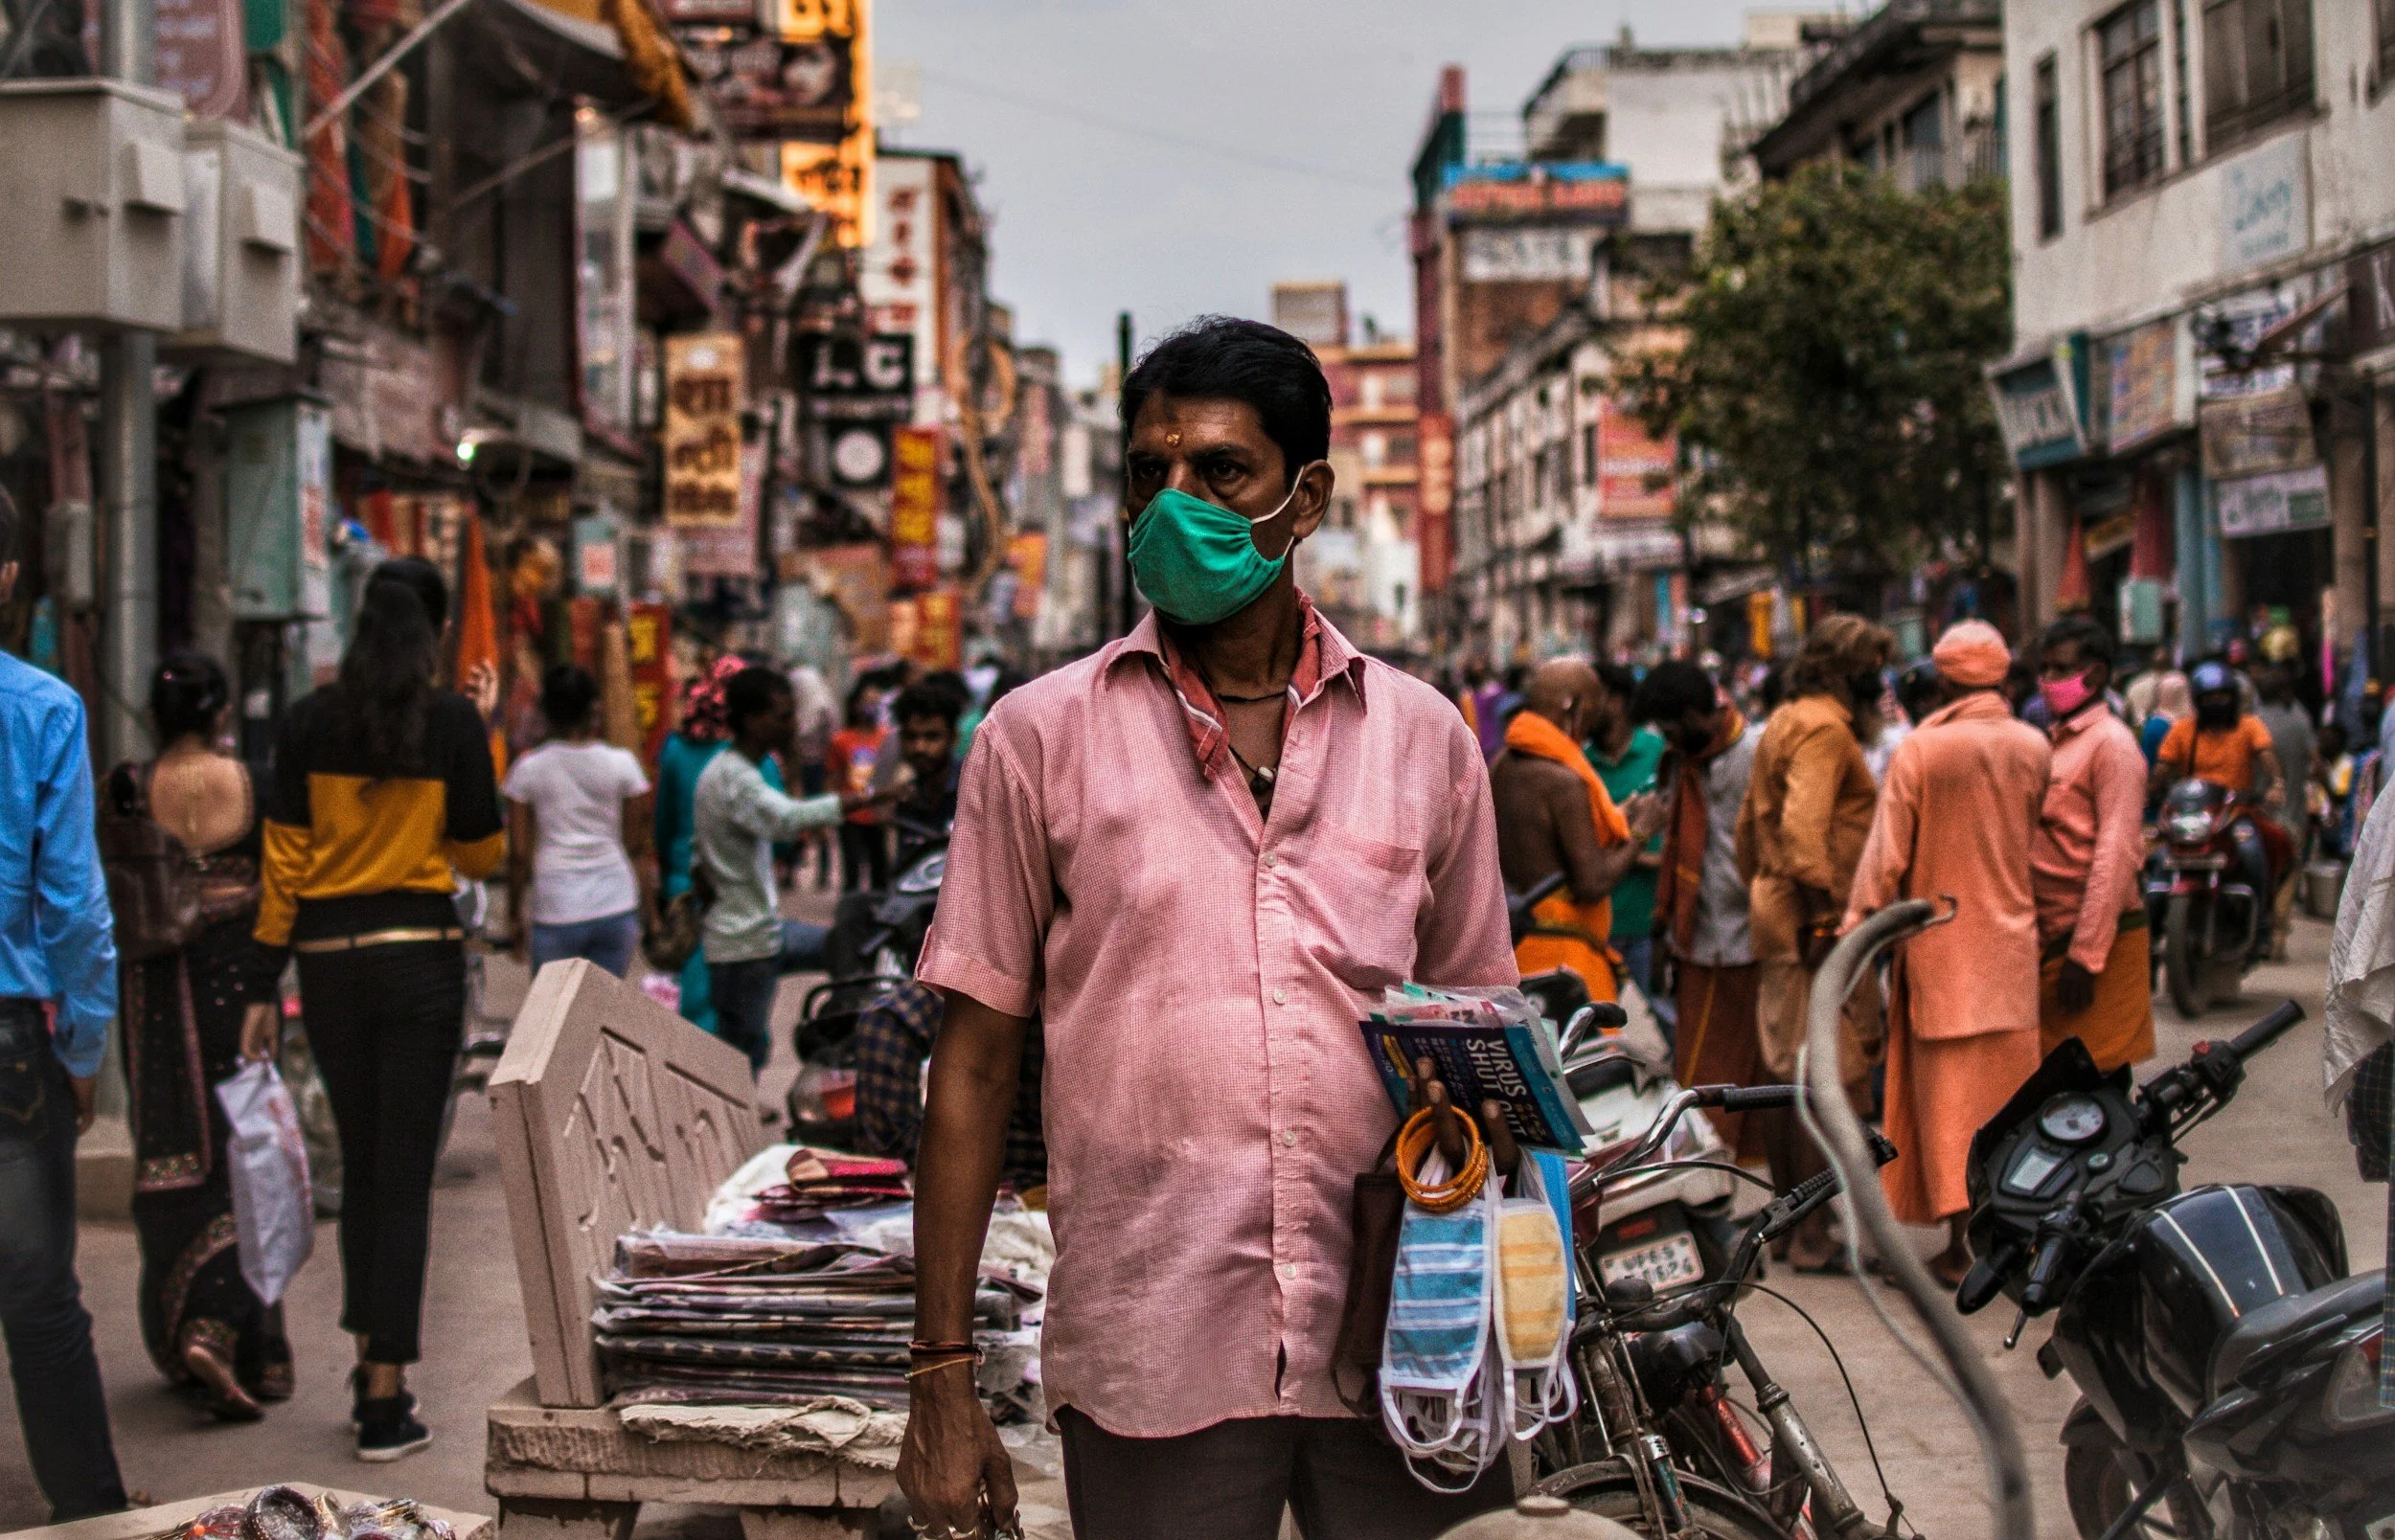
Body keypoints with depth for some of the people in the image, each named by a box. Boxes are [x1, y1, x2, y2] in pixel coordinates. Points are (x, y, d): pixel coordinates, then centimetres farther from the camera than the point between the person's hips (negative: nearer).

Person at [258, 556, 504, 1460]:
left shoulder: (310, 722, 1)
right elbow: (482, 855, 1)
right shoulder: (453, 722, -5)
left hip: (329, 961, 3)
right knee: (405, 1172, 0)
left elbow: (283, 857, 0)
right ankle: (386, 1397, 0)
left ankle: (370, 1361, 25)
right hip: (420, 954, -3)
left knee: (359, 1164, 18)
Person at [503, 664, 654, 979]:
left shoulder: (527, 769, -1)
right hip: (615, 905, 1)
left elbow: (518, 854, 0)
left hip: (555, 911, -1)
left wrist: (516, 912, 11)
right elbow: (636, 846, 3)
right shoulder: (621, 764, 0)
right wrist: (645, 910, 11)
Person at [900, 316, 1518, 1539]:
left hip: (1399, 1349, 2)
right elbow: (975, 1063, 3)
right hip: (1154, 1365, -2)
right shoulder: (1042, 736, 4)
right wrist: (943, 1382, -1)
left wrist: (1470, 1114, -3)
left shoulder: (1423, 738, 9)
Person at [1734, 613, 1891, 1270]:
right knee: (1833, 1073, -7)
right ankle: (1815, 1234, -5)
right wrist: (1824, 913, -25)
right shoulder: (1825, 727, -13)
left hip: (1775, 914, 10)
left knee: (1785, 1066, 14)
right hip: (1817, 920, -10)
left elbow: (1750, 822, 22)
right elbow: (1804, 825, -24)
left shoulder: (1783, 722, 18)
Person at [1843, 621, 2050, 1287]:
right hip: (2012, 941, 3)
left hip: (1939, 944, -3)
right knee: (2010, 1091, 10)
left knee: (1946, 1089, 2)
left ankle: (1954, 1229, -2)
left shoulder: (1919, 750, -10)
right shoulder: (2033, 747, -1)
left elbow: (1887, 852, -9)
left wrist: (1857, 929, -2)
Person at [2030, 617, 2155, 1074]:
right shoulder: (2052, 741, 18)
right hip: (2049, 939, 9)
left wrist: (2086, 954, -21)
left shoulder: (2111, 742, -10)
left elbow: (2116, 852, -17)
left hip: (2100, 938, -9)